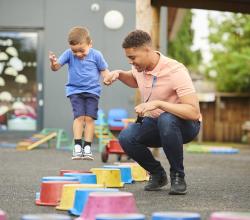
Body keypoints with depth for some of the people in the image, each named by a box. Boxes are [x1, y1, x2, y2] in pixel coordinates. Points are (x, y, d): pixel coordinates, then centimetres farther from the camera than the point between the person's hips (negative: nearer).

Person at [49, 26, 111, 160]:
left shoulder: (96, 55, -7)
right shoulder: (69, 54, -6)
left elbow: (104, 69, 3)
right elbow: (56, 67, -14)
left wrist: (106, 78, -18)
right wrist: (53, 63, -37)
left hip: (92, 91, 0)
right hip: (74, 91, 0)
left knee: (89, 118, -7)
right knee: (79, 116, -12)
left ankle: (87, 147, -2)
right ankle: (77, 146, -10)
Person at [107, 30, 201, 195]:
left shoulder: (175, 71, -26)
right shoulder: (139, 67, -3)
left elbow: (194, 112, -34)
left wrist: (158, 103, -40)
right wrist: (119, 74, 2)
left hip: (185, 125, -6)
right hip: (155, 123, 6)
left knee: (166, 120, -41)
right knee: (126, 137, -24)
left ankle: (178, 176, -19)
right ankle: (157, 174, 2)